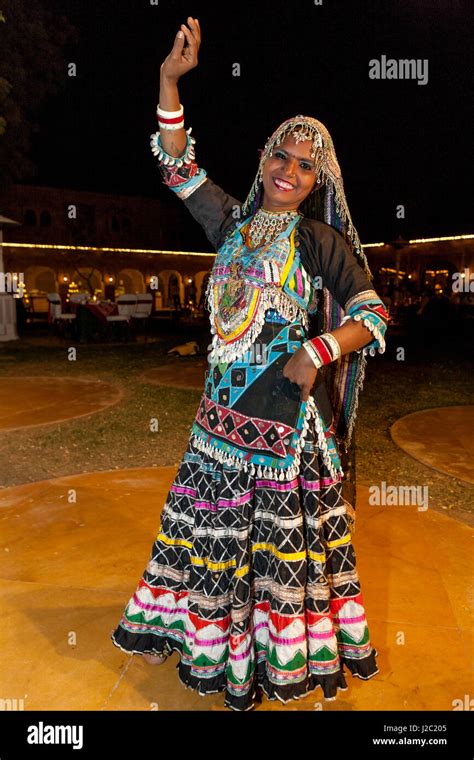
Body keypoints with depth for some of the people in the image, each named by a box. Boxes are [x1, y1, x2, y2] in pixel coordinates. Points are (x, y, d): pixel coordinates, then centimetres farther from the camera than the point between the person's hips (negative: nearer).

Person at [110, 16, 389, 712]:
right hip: (225, 407, 5)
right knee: (213, 526, 15)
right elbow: (178, 166, 14)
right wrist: (171, 79, 7)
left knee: (288, 533, 5)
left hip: (288, 409, -5)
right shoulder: (235, 225, 11)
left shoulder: (321, 240, -2)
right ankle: (200, 636, 36)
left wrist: (319, 353, -18)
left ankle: (288, 654, 25)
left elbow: (374, 317, -4)